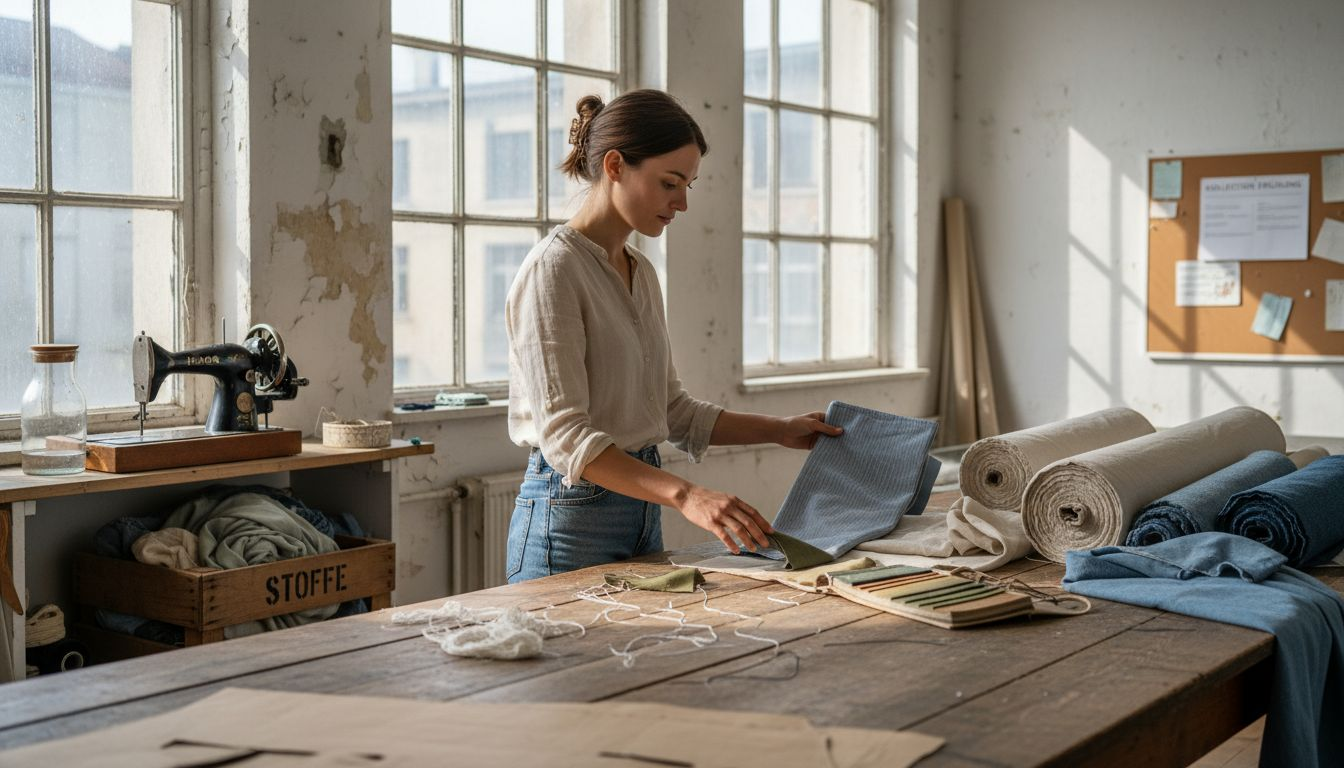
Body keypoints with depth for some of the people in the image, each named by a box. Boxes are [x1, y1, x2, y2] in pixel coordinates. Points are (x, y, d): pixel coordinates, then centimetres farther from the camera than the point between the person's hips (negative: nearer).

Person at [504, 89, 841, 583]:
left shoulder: (641, 273, 12)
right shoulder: (554, 270, -15)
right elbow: (564, 435, -24)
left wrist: (782, 431, 12)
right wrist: (685, 495, -34)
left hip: (641, 508, 8)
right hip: (572, 519, -8)